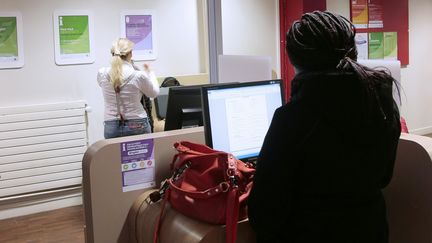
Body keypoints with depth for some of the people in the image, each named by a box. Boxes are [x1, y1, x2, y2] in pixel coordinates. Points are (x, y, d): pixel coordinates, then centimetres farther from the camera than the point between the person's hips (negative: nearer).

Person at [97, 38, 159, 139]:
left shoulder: (102, 74, -5)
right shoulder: (139, 76, -13)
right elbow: (153, 93, 7)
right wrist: (149, 73, 22)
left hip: (111, 127, 2)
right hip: (137, 126, -2)